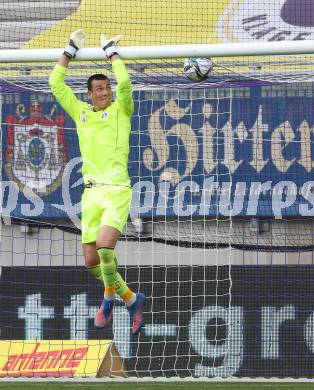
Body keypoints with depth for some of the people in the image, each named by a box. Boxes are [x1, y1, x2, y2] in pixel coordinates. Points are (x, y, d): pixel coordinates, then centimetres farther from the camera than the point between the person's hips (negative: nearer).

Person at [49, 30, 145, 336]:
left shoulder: (120, 111, 5)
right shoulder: (80, 112, 15)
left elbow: (124, 82, -12)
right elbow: (56, 83, 14)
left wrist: (112, 53, 0)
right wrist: (70, 51, 14)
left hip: (117, 190, -5)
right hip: (91, 192, 5)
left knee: (105, 247, -24)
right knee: (91, 261, 1)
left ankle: (110, 295, 4)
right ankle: (130, 299, 22)